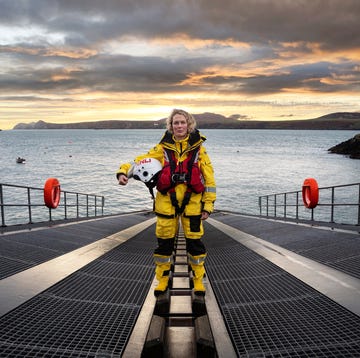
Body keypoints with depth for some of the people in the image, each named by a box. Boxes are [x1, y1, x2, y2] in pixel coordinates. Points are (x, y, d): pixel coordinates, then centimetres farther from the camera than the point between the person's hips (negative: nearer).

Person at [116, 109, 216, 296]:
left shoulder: (198, 149, 0)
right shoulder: (163, 148, 1)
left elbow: (209, 179, 2)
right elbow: (140, 161, 1)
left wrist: (208, 205, -2)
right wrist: (123, 172, -18)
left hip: (192, 203, -1)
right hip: (166, 202, 1)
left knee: (194, 242, 5)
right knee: (164, 242, 8)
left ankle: (198, 280, 25)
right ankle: (163, 280, 27)